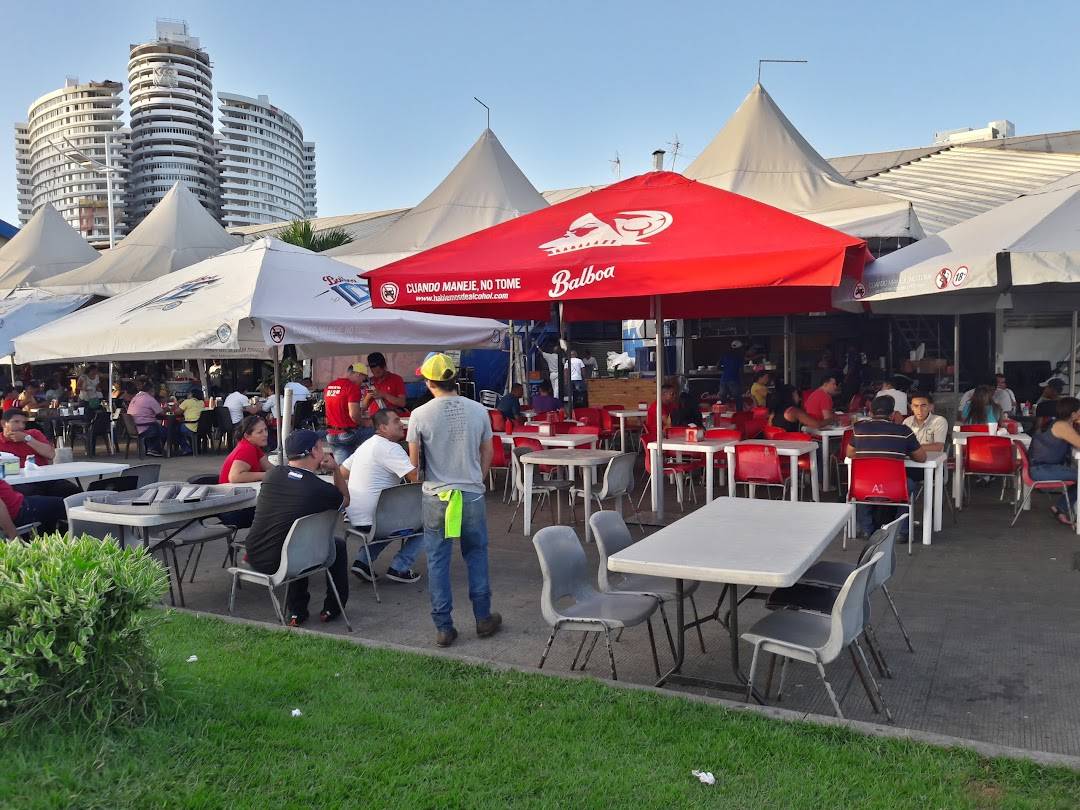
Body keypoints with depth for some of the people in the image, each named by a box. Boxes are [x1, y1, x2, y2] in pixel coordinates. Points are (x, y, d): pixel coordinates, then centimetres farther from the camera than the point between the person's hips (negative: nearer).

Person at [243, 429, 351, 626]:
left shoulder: (273, 474, -2)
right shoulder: (321, 489, -15)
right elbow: (345, 500, 9)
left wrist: (315, 469, 17)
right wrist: (335, 468, 8)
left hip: (253, 557, 5)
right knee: (338, 546, 18)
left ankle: (296, 612, 33)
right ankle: (332, 608, 28)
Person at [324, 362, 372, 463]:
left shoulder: (328, 386, 11)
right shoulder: (353, 387, -14)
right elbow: (353, 414, -21)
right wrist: (364, 423, -3)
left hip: (331, 436, 7)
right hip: (348, 433, -7)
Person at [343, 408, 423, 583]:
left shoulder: (367, 444, 14)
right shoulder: (390, 448, -17)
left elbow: (342, 472, 23)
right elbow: (416, 476, -26)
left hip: (354, 516, 9)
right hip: (370, 519, -9)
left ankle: (362, 560, 19)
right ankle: (399, 568, 3)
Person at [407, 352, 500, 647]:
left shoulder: (420, 415, -11)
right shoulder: (478, 410, -4)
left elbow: (414, 462, -3)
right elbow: (488, 453, 6)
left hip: (436, 498, -2)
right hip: (472, 495, 2)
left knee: (438, 561, 9)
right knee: (476, 555, 18)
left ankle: (444, 628, 14)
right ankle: (483, 618, 23)